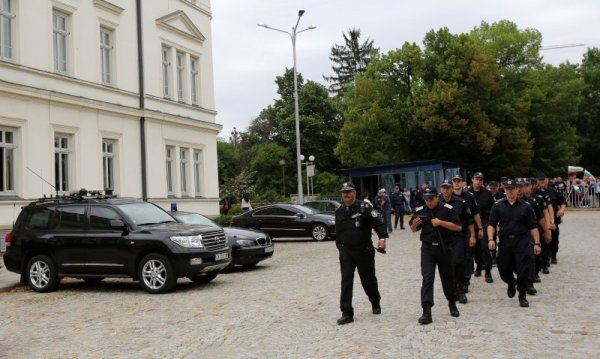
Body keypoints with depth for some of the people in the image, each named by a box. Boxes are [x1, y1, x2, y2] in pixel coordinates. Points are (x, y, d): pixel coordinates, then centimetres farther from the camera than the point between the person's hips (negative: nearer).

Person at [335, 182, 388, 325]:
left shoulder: (364, 207, -9)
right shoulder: (339, 212, 7)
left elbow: (378, 222, -17)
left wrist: (382, 238, -31)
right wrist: (339, 246, 17)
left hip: (364, 251, -3)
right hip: (346, 252, 3)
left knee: (368, 280, 11)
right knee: (346, 282, -7)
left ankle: (375, 303, 39)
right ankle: (347, 313, -4)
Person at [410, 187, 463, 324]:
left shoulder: (447, 209, -7)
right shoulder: (420, 211, 2)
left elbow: (458, 227, -10)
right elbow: (413, 229, 13)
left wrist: (441, 222, -20)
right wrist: (415, 224, -11)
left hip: (444, 248, -1)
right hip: (427, 249, 1)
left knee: (448, 277, 13)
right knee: (427, 278, -8)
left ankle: (452, 304, 36)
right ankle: (426, 312, -10)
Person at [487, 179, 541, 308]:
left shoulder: (525, 206, 3)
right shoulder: (498, 206, 5)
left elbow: (533, 227, 3)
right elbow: (491, 224, 2)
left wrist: (537, 243, -2)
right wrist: (490, 239, -12)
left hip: (522, 240, -2)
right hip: (505, 241, 2)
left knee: (523, 269, -5)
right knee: (503, 269, 8)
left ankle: (522, 295, 11)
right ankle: (511, 284, 40)